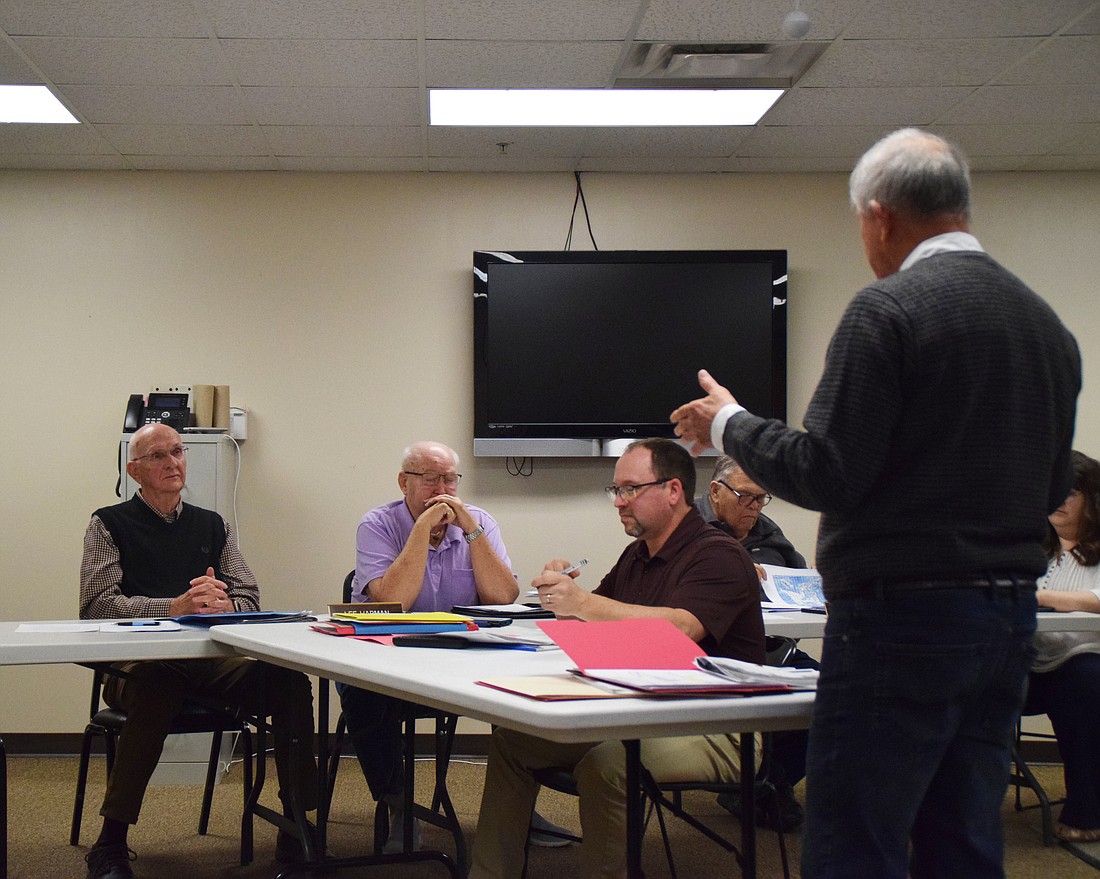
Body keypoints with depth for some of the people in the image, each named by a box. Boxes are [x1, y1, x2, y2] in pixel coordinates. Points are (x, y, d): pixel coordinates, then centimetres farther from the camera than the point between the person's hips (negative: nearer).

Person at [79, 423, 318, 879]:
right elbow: (97, 604, -6)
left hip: (212, 660, 4)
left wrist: (221, 605, -13)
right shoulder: (110, 524, 9)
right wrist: (175, 607, -19)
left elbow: (249, 598, 13)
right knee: (156, 688, -39)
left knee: (290, 682, -24)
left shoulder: (213, 525, 21)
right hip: (141, 664, -3)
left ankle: (296, 832, -16)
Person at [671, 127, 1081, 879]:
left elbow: (825, 475, -16)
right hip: (1009, 617, 8)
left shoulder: (889, 309, -12)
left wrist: (729, 423, 0)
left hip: (903, 616, -8)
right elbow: (1054, 488, 16)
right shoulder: (1047, 323, 11)